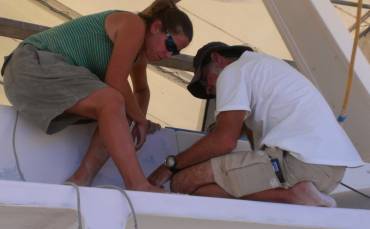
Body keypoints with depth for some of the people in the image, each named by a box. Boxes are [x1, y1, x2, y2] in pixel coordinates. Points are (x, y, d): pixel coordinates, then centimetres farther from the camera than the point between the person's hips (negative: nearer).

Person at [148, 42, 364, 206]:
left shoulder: (232, 71, 4)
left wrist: (171, 165, 0)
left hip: (299, 161, -9)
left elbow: (224, 141, -8)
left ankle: (288, 196, -18)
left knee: (184, 181, -10)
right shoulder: (265, 64, 32)